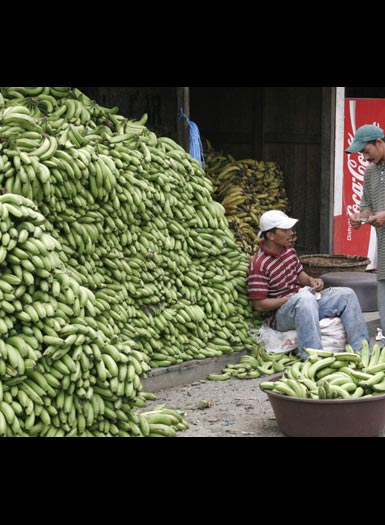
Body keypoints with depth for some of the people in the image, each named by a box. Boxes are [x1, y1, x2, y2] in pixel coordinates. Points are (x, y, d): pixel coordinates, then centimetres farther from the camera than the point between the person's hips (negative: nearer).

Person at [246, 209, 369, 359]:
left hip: (307, 302, 9)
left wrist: (311, 280, -1)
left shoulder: (288, 249, 7)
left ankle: (361, 351, -3)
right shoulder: (258, 265, -20)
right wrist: (289, 298, -20)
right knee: (305, 299, -41)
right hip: (279, 315, -9)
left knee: (346, 294, -3)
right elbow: (259, 305, -19)